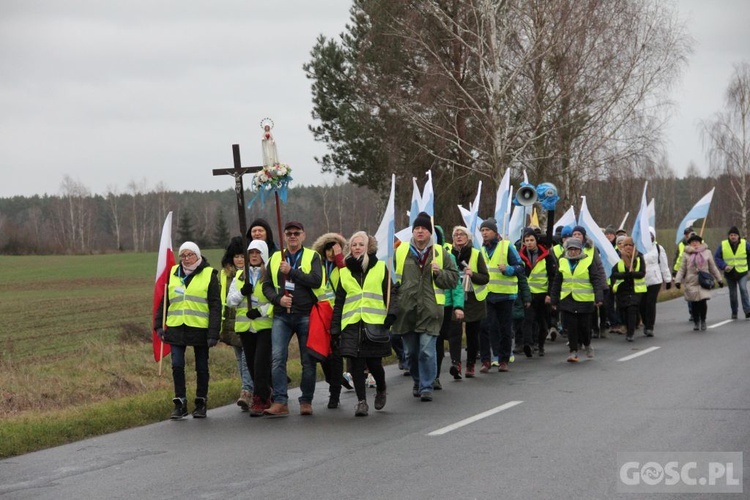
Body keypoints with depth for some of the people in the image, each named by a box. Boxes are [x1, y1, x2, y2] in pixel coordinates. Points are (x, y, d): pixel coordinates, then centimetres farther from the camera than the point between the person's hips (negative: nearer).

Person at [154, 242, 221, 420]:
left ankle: (201, 403, 17)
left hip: (200, 329, -2)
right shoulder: (173, 273, 9)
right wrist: (159, 325, 5)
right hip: (176, 329, 2)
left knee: (202, 367, 7)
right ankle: (180, 403, 3)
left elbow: (215, 305, -3)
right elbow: (163, 300, 14)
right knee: (177, 365, -5)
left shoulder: (209, 275, -1)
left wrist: (213, 333, -10)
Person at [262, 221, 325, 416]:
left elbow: (316, 280, -11)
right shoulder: (275, 258, 14)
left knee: (308, 361, 3)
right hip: (281, 315, 2)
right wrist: (278, 299, -7)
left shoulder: (312, 256, 5)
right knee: (277, 358, -11)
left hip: (306, 315, -2)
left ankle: (306, 401, 13)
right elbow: (267, 286, 12)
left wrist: (291, 271, -14)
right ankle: (280, 402, -12)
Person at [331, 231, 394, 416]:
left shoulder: (380, 268, 7)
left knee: (374, 363, -2)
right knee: (356, 363, -4)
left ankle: (381, 390, 27)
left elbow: (390, 294, 6)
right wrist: (335, 328, 10)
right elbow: (338, 302, 15)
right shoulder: (345, 271, 13)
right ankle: (361, 401, 2)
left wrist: (391, 314, -10)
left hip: (375, 323, -2)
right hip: (352, 324, 2)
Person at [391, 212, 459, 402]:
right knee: (411, 352, 12)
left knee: (427, 351, -9)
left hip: (429, 310, -2)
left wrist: (439, 273, -11)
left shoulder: (440, 253, 5)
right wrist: (392, 301, 2)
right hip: (406, 310, 2)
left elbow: (453, 278, 7)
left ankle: (426, 386, -1)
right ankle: (418, 381, 31)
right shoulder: (400, 251, 6)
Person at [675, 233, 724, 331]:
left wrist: (719, 279, 17)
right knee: (695, 304, 0)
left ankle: (703, 321, 11)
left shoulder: (707, 252, 8)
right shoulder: (686, 254, 5)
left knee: (703, 302, -10)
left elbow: (713, 268, 15)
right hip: (691, 283, 0)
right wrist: (678, 280, -8)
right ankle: (696, 322, 16)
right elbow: (682, 269, 4)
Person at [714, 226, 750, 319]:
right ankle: (734, 312, 23)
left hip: (742, 273, -1)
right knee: (732, 294, 8)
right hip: (729, 273, 1)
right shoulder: (723, 245, -5)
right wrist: (724, 266, -15)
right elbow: (717, 257, -1)